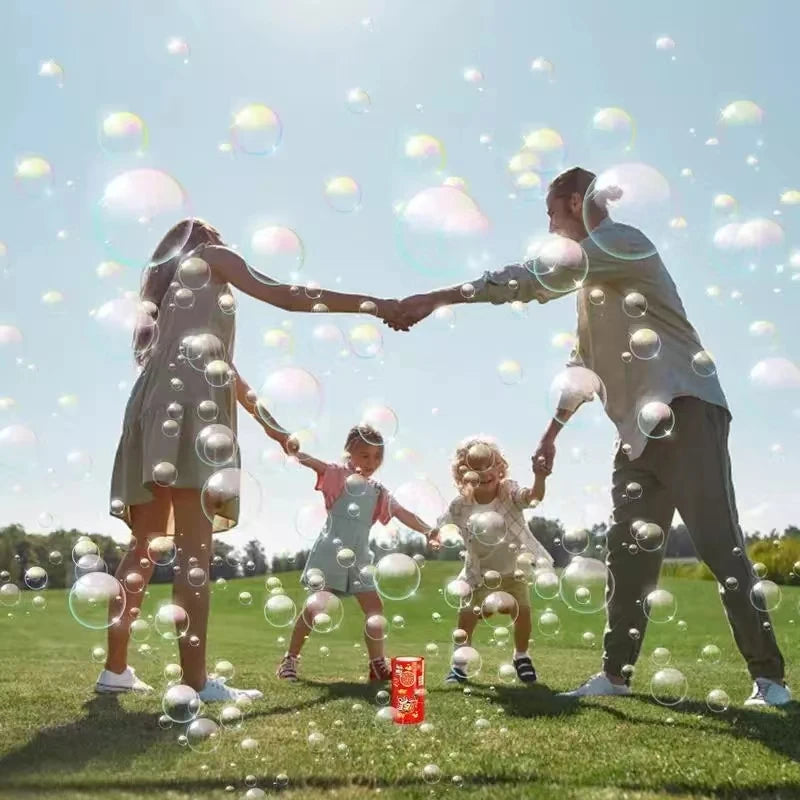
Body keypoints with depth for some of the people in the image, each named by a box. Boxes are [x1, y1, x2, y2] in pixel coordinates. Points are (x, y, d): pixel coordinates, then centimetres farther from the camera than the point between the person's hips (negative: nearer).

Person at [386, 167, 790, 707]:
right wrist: (552, 433, 30)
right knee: (629, 557, 10)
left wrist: (436, 299, -18)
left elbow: (541, 275, -20)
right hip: (639, 431, 9)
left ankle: (770, 679, -2)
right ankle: (616, 675, 18)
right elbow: (584, 365, 32)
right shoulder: (589, 283, 23)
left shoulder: (624, 240, -6)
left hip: (687, 413, -9)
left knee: (721, 547, -10)